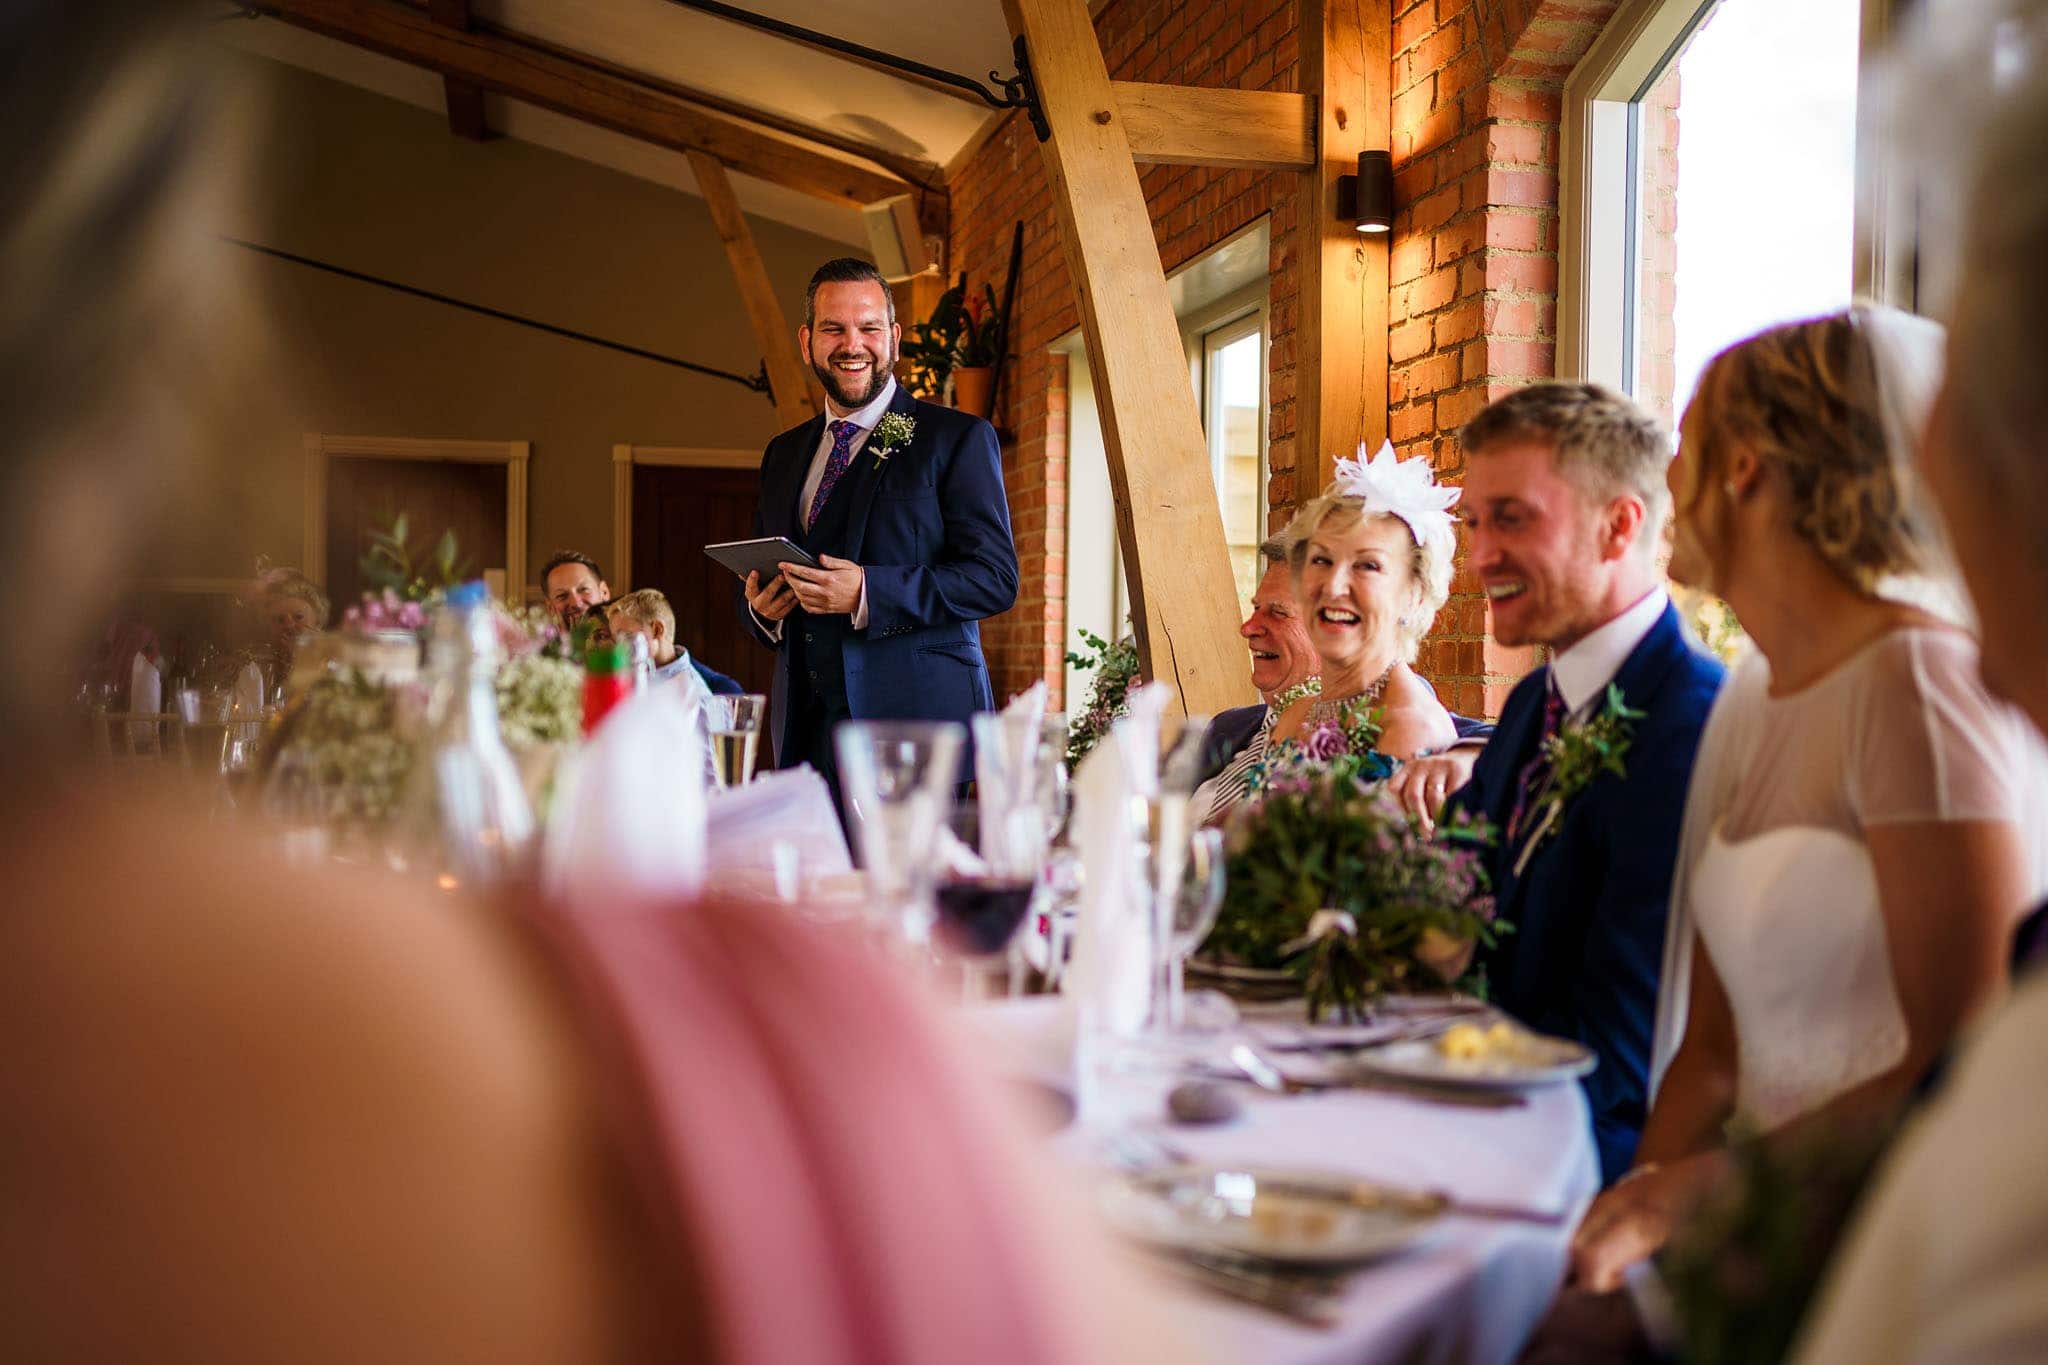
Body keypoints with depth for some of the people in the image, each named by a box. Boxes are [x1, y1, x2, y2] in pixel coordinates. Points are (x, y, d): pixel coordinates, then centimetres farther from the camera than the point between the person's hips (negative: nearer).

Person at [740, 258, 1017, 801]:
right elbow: (762, 574, 26)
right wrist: (761, 609, 1)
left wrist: (868, 593, -19)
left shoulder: (958, 439, 1)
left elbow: (996, 577, -8)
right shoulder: (783, 453, 20)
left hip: (917, 717, -4)